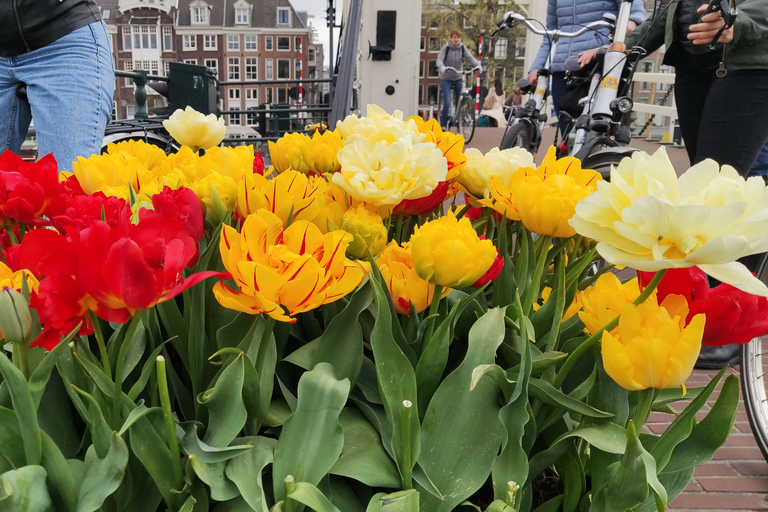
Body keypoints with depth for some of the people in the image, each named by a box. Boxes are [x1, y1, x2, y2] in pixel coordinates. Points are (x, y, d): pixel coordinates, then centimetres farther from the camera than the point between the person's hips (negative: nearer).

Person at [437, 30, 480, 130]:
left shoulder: (462, 48, 2)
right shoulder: (445, 48, -4)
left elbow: (470, 58, -10)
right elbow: (439, 59, -18)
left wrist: (478, 65, -30)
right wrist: (442, 67, -40)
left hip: (458, 79, 3)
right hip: (446, 79, -3)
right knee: (447, 104, -15)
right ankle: (443, 124, 0)